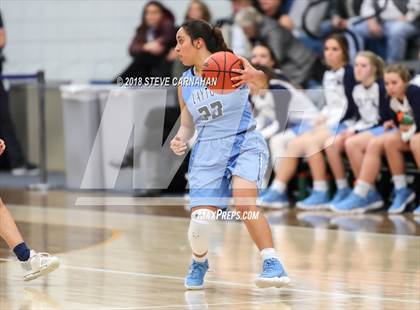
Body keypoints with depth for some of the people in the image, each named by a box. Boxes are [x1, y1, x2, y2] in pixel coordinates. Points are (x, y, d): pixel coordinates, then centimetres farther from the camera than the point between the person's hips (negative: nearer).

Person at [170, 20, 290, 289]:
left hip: (245, 143, -4)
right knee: (200, 219, -9)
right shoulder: (185, 83, 9)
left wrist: (254, 76, -44)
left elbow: (265, 82, -21)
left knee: (245, 202, -30)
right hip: (208, 152, 4)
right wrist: (180, 140, -5)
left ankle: (273, 265, -26)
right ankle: (199, 263, 22)